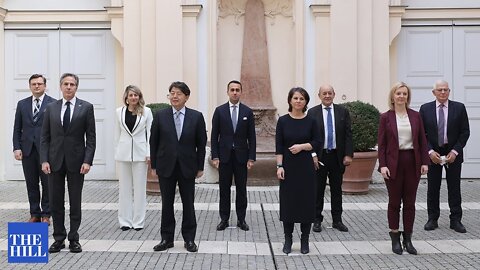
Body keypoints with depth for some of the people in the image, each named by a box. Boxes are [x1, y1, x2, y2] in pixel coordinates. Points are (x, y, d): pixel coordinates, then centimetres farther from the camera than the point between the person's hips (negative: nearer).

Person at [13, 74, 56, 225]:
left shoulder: (53, 104, -1)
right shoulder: (22, 104, 11)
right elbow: (17, 128, 11)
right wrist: (16, 147, 1)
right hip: (27, 150, 3)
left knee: (47, 184, 3)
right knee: (31, 184, 9)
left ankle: (46, 214, 13)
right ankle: (34, 214, 18)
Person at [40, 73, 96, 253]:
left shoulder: (86, 107, 0)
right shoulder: (51, 108, 7)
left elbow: (91, 137, -3)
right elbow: (45, 137, 6)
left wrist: (87, 161, -11)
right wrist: (44, 160, -4)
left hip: (76, 161, -2)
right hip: (55, 161, 2)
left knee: (75, 203, 6)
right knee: (55, 202, 7)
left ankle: (74, 239, 16)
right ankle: (59, 238, 18)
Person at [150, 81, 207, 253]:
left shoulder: (196, 117, -2)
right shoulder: (160, 116, 0)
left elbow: (201, 144, 1)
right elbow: (154, 142, 4)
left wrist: (200, 167, 0)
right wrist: (154, 165, 2)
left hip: (187, 167, -1)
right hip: (165, 167, 1)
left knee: (188, 204, 7)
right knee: (166, 204, 8)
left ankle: (189, 239, 19)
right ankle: (167, 238, 19)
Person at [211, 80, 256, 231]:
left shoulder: (248, 112, 3)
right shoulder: (220, 111, 2)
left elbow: (251, 137, 2)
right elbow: (214, 136, 1)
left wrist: (251, 158, -4)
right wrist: (215, 156, -5)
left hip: (241, 156, 0)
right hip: (224, 156, 0)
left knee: (241, 189, 6)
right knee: (224, 189, 6)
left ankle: (241, 219, 15)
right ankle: (224, 219, 15)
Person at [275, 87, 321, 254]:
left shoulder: (311, 121, 1)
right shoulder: (283, 120, -1)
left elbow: (317, 143, 1)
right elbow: (278, 146, -2)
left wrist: (302, 146, -14)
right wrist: (279, 166, -10)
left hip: (306, 166, 0)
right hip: (288, 166, 0)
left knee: (306, 201, 4)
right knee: (288, 201, 5)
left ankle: (304, 240, 17)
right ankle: (288, 240, 17)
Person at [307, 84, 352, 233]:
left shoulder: (343, 111, 4)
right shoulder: (312, 112, 0)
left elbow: (348, 135, 2)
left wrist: (348, 154, -5)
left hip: (337, 156, 2)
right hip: (319, 156, -1)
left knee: (337, 189, 10)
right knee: (318, 190, 6)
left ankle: (337, 220, 20)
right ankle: (317, 220, 16)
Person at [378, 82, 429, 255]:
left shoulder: (415, 116, 6)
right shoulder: (385, 117, 0)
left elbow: (422, 141, 7)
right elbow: (381, 143, -2)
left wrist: (424, 162, -1)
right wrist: (383, 165, -10)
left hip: (412, 162, 2)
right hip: (394, 163, -2)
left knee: (410, 203, 7)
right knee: (394, 202, 5)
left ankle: (408, 239, 16)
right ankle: (395, 239, 15)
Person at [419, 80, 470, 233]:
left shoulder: (459, 108, 0)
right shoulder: (425, 109, 0)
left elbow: (465, 132, 0)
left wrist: (455, 151, -10)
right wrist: (430, 151, -11)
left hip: (453, 153, 0)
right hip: (433, 154, 0)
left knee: (454, 188, 6)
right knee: (432, 188, 7)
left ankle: (455, 220, 14)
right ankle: (433, 219, 17)